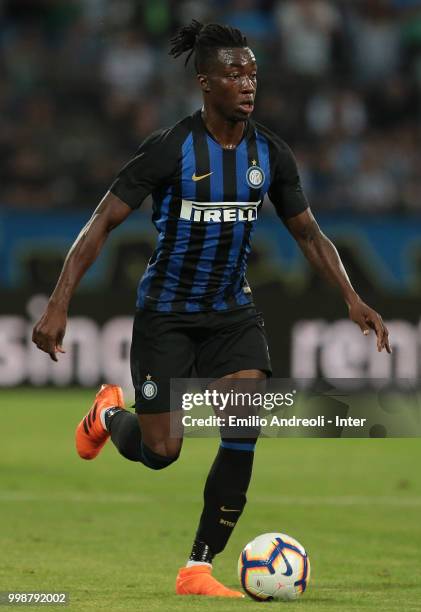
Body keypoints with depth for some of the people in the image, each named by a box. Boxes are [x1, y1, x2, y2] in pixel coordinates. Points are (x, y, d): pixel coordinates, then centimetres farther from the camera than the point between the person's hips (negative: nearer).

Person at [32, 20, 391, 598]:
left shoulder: (270, 152, -3)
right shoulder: (171, 148, -17)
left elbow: (308, 232, 10)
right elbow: (103, 221, -15)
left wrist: (353, 298, -2)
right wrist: (58, 305, -21)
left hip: (232, 311, 4)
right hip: (167, 311, -4)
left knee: (245, 428, -17)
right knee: (160, 452, -3)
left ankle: (199, 568, -5)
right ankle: (109, 413, 36)